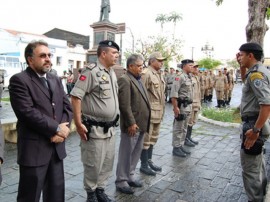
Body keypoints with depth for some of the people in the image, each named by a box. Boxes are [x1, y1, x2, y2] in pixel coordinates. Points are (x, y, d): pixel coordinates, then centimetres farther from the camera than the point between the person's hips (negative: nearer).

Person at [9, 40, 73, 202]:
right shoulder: (19, 80, -9)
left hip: (56, 146, 7)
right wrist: (57, 128, -15)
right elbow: (28, 113, -19)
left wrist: (63, 128, -9)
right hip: (34, 149, -6)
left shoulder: (55, 80, 13)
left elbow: (67, 107, 8)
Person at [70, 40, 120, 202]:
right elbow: (75, 96, -19)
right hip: (94, 129, -8)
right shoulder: (91, 71, -15)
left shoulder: (112, 73, 11)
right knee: (93, 164, 7)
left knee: (108, 162, 17)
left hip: (110, 128, 8)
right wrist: (78, 124, -20)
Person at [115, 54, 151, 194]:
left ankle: (130, 176, 33)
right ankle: (121, 181, 19)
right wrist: (131, 123, -20)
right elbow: (125, 105, -20)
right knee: (126, 153, 4)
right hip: (132, 125, -9)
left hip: (141, 124, 9)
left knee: (136, 152, 18)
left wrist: (144, 123, 16)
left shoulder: (138, 80, 15)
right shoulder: (125, 80, -14)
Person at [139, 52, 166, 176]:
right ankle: (144, 165, 13)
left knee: (153, 138, 17)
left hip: (158, 112, 9)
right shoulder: (146, 74, -14)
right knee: (146, 139, 1)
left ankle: (149, 161, 30)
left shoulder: (159, 74, 14)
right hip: (149, 112, -9)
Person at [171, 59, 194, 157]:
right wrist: (175, 107, -24)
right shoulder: (180, 77, -14)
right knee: (178, 128, -1)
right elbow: (173, 93, -21)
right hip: (181, 106, -9)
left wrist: (190, 105, 17)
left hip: (188, 106, 9)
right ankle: (176, 148, 9)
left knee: (184, 128, 15)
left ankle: (181, 145, 25)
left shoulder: (189, 77, 14)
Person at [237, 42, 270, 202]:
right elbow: (247, 80, 33)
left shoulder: (256, 73, -21)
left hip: (254, 124, -11)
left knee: (249, 167, -2)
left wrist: (255, 130, -30)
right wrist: (242, 66, 17)